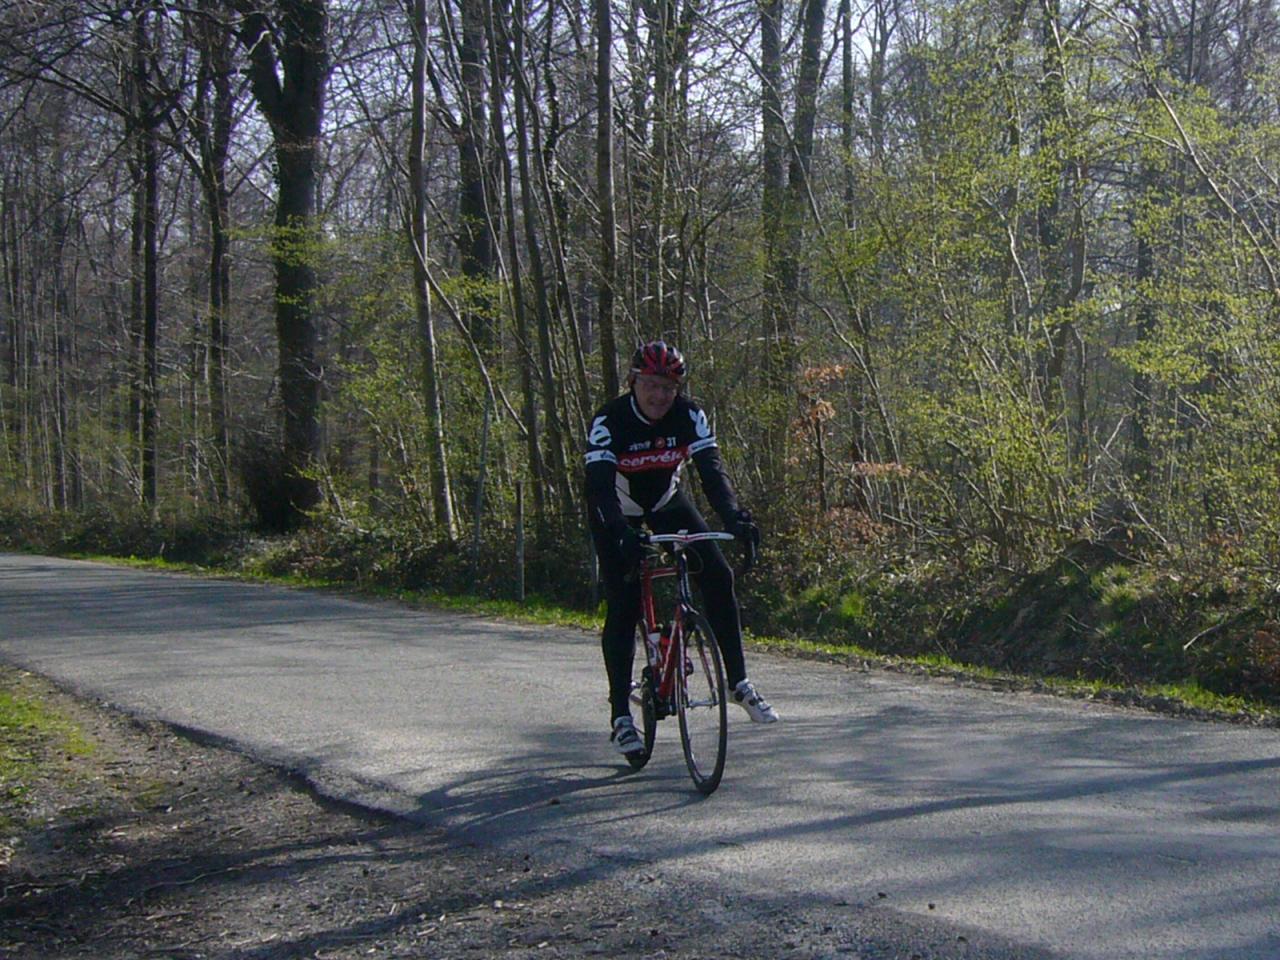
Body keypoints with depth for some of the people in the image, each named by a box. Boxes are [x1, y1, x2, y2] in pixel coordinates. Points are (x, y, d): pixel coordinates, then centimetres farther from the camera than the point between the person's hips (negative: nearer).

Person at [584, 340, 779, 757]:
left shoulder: (690, 417, -20)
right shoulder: (609, 421, -28)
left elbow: (712, 471, -29)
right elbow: (599, 485, -38)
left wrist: (735, 518, -46)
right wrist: (622, 534, -55)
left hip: (667, 503, 3)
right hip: (617, 515, -3)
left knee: (718, 575, -15)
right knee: (622, 606, -13)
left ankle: (739, 683, -6)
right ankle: (620, 716, -6)